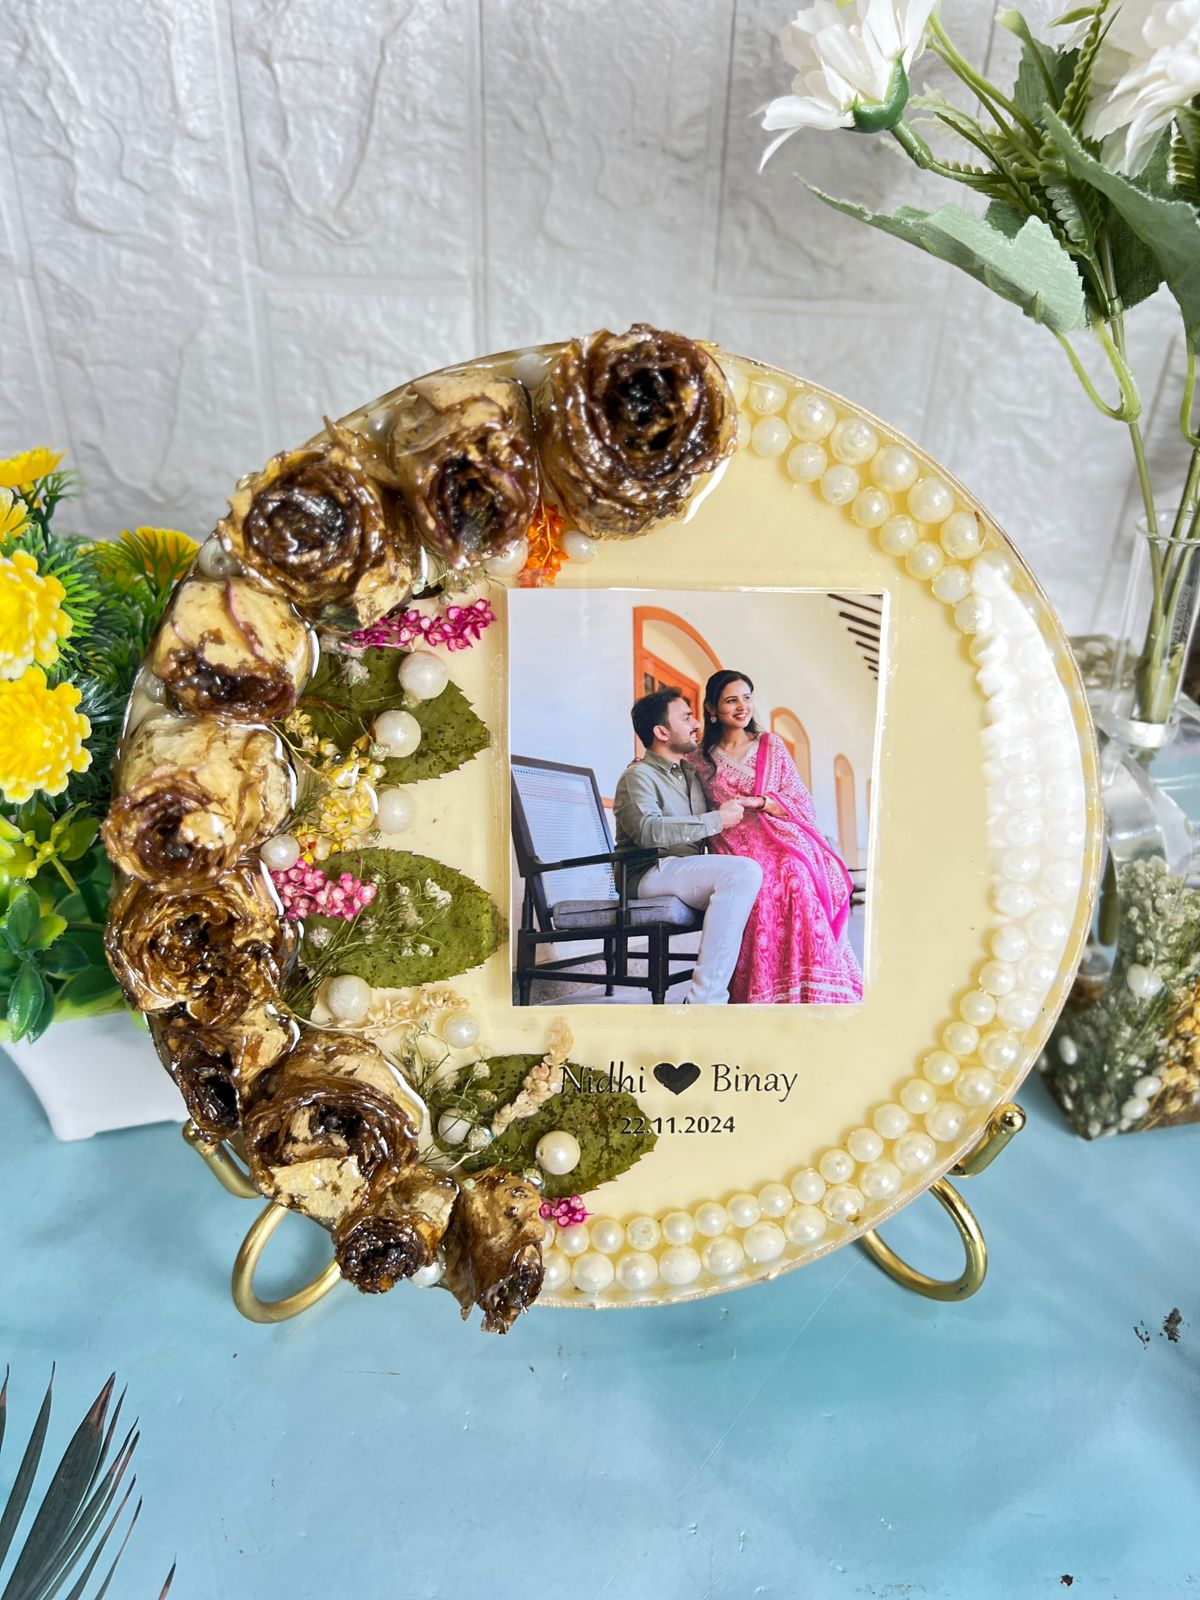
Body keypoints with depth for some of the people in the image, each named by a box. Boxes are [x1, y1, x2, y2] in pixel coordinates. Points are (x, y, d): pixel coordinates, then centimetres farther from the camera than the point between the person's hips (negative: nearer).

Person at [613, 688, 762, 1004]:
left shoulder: (691, 774, 24)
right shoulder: (639, 775, -2)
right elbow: (647, 830, -22)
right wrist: (716, 821, -17)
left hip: (692, 871, 8)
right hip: (651, 874, -8)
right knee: (743, 871, -31)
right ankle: (704, 1000, -32)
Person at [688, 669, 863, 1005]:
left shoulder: (771, 745, 15)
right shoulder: (700, 760, 15)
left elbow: (805, 807, 10)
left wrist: (755, 801, -7)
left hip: (783, 843, 1)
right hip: (737, 852, 0)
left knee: (793, 877, -32)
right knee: (759, 882, -33)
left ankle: (810, 992, -29)